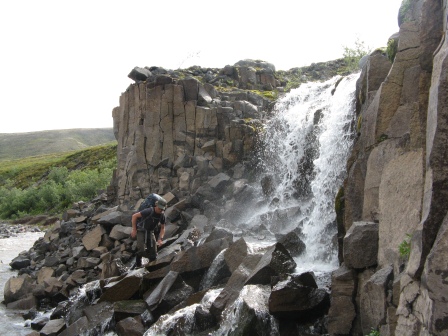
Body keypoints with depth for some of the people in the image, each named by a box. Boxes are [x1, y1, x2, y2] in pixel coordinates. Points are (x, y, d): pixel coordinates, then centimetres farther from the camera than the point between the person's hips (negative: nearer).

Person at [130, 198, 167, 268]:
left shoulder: (162, 215, -9)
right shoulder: (149, 211, -27)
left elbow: (162, 228, 6)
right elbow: (134, 216, -21)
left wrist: (160, 239, -7)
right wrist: (134, 230, -18)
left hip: (150, 232, 5)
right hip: (141, 231, -5)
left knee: (153, 253, -1)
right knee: (141, 250, -22)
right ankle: (138, 264, 3)